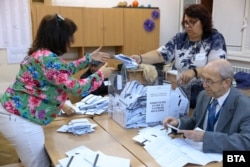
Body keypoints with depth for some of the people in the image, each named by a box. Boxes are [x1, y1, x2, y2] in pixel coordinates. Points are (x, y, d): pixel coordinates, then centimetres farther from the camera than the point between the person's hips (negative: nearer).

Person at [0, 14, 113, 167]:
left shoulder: (42, 53, 9)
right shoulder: (48, 59, -25)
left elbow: (65, 70, 24)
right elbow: (77, 88, -24)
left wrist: (90, 58, 23)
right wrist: (100, 74, -10)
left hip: (16, 113, 11)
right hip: (19, 119, -11)